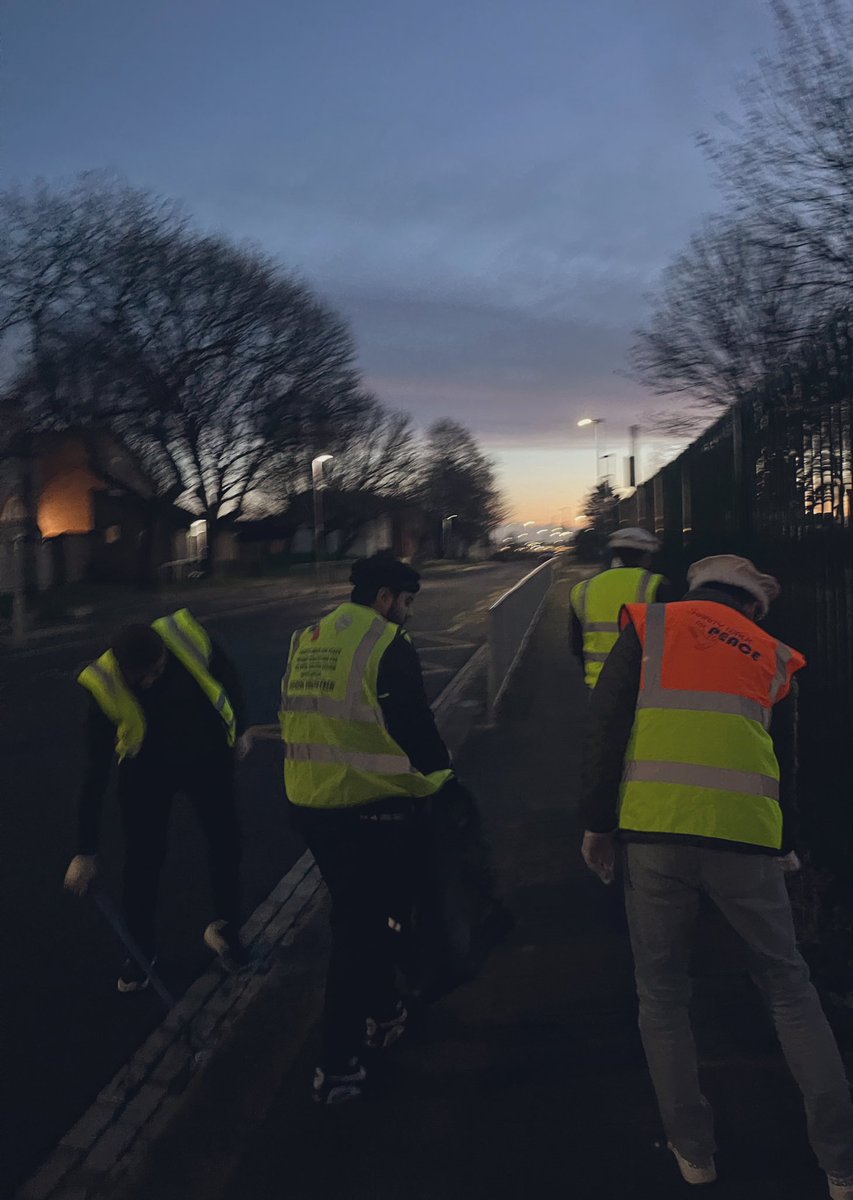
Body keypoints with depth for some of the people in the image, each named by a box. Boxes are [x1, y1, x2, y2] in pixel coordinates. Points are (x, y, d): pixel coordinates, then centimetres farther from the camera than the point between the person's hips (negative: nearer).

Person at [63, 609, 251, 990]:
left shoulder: (190, 637, -30)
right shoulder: (105, 690, -31)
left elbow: (227, 676, -6)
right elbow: (96, 772, -25)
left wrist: (238, 730, 6)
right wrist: (85, 851, -22)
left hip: (208, 757, 2)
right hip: (148, 769, -1)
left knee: (226, 843, 7)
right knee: (142, 858, 0)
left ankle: (225, 927, 30)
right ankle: (141, 951, 21)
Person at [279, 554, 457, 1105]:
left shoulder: (306, 640, 10)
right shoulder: (388, 645, -13)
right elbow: (416, 724, -13)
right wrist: (441, 772, 4)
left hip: (310, 805, 7)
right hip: (374, 807, -7)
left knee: (352, 915, 23)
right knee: (367, 928, 5)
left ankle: (382, 1013, 40)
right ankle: (338, 1067, 10)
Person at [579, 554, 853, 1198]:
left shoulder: (649, 628, 13)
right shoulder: (774, 657, 18)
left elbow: (605, 726, 3)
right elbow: (785, 762, 21)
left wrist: (598, 821, 7)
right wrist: (785, 846, 33)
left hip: (655, 832, -1)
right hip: (746, 838, 2)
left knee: (662, 994, 13)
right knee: (788, 987, 15)